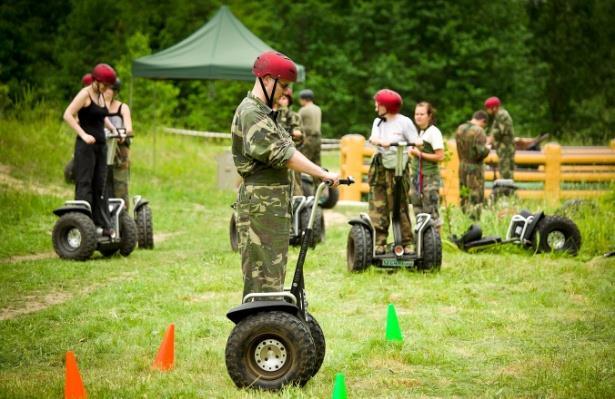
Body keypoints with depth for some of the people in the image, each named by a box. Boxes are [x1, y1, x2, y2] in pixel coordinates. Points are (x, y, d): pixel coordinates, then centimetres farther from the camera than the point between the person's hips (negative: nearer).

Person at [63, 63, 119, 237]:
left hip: (100, 144, 8)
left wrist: (114, 129, 14)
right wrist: (83, 135, -25)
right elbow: (68, 115, -17)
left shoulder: (101, 96, 14)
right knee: (84, 184, -7)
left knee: (100, 186, 9)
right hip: (86, 146, -8)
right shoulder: (85, 94, -9)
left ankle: (104, 224, 11)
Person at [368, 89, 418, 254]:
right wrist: (381, 142, -26)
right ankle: (379, 243, 1)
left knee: (400, 206, -4)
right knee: (377, 207, -1)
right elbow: (373, 138, -3)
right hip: (379, 167, 4)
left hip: (398, 168, -4)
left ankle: (406, 243, 1)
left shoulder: (404, 122, 0)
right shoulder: (378, 122, 14)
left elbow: (416, 142, -1)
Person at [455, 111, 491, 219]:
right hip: (475, 168, -7)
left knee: (464, 198, 16)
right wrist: (487, 148, -2)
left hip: (462, 166, 7)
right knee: (476, 199, -2)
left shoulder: (460, 129, 6)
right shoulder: (478, 131, -17)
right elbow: (481, 152, -21)